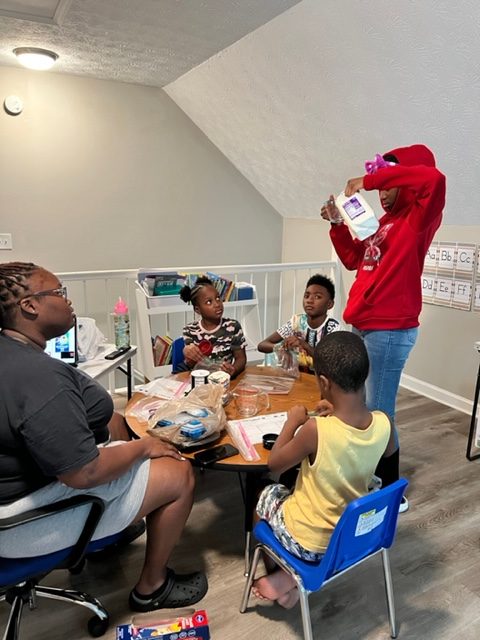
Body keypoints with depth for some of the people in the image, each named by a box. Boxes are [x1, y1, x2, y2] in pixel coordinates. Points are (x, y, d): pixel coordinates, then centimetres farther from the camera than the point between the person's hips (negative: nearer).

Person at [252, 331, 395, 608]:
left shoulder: (315, 429, -33)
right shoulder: (384, 423, -18)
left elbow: (274, 463, -14)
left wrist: (293, 421, -4)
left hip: (308, 544, -4)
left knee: (268, 494, 24)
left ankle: (283, 577, 30)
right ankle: (291, 579, 22)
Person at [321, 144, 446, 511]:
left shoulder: (419, 219, -8)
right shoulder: (385, 223, 16)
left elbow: (434, 179, -29)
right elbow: (353, 260, 23)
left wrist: (371, 178, -21)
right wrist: (338, 225, 10)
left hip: (390, 330, -9)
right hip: (364, 327, 9)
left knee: (378, 413, -3)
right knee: (363, 407, 18)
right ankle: (371, 477, 37)